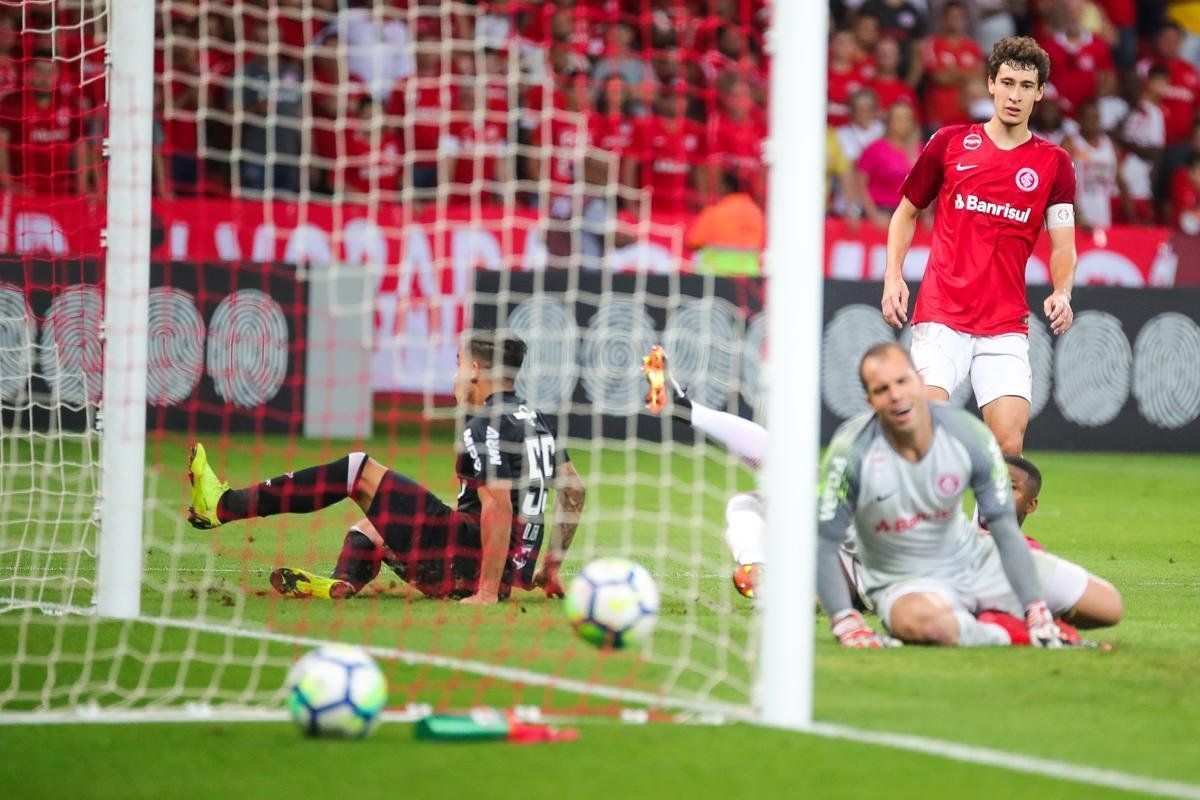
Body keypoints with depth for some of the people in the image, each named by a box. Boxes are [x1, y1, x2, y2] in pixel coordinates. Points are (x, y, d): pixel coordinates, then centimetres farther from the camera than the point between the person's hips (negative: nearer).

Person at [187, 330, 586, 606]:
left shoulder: (487, 426, -12)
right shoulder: (534, 421, 17)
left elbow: (498, 506, -23)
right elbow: (574, 488, 21)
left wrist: (487, 593, -24)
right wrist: (551, 566, 23)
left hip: (471, 556, -9)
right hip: (514, 570, 9)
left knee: (357, 470, -2)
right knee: (366, 529, 25)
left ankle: (222, 505, 0)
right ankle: (344, 582, -11)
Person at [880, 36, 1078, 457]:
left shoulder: (1054, 163, 6)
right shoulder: (950, 143, 6)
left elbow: (1063, 247, 5)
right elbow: (906, 213, 16)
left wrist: (1062, 293, -15)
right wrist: (893, 276, 2)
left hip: (1006, 327, 1)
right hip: (940, 317, -1)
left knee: (1009, 443, -10)